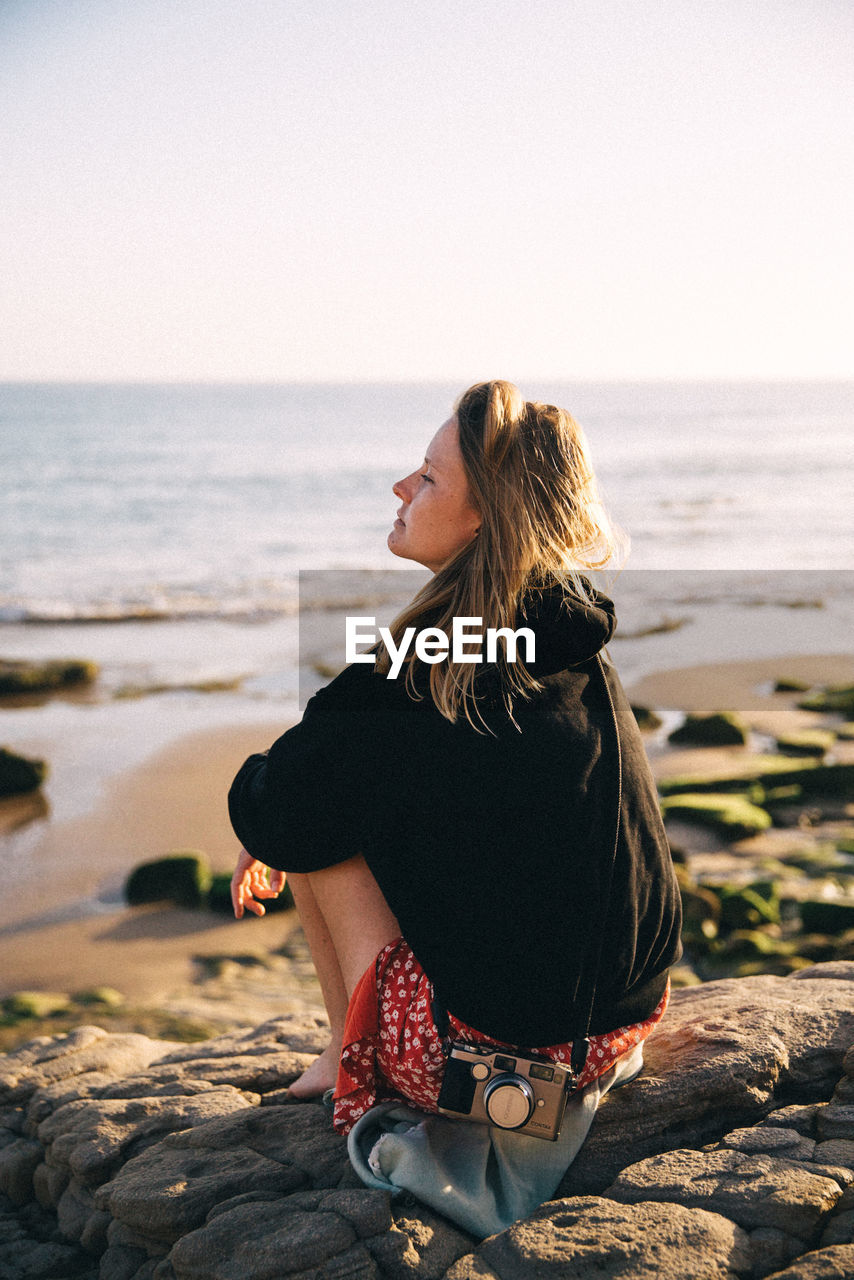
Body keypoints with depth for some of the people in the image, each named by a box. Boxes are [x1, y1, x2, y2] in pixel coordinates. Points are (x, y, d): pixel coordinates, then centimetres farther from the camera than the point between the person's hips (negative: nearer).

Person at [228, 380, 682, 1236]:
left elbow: (273, 815, -10)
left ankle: (350, 1059, 16)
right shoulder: (576, 639, 5)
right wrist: (274, 836, 23)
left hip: (495, 1047, -7)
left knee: (314, 823, 6)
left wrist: (256, 792, 15)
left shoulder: (426, 667, -18)